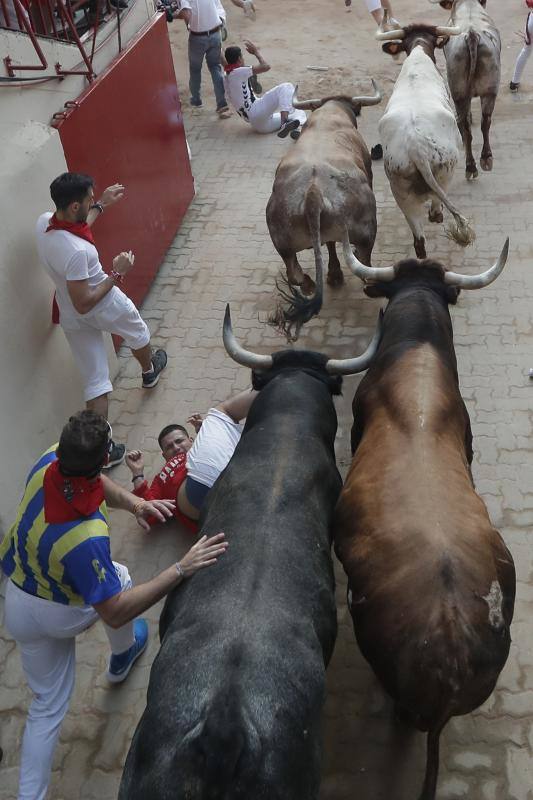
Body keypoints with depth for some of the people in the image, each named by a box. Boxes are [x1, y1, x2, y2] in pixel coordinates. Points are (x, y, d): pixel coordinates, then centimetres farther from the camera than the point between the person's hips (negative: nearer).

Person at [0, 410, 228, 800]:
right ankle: (122, 657, 53)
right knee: (119, 577, 27)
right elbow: (114, 613, -37)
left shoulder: (47, 462, -22)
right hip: (66, 615, -5)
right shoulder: (87, 537, -43)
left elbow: (98, 483, 0)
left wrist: (133, 502, -18)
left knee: (49, 705, 19)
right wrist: (181, 569, -41)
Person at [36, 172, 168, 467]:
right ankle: (149, 372, 62)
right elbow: (84, 304, -32)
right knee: (138, 334, 31)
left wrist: (102, 205, 13)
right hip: (104, 306, -6)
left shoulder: (44, 222, -13)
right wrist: (117, 273, -25)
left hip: (71, 319, 6)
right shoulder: (76, 251, -39)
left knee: (94, 381, 11)